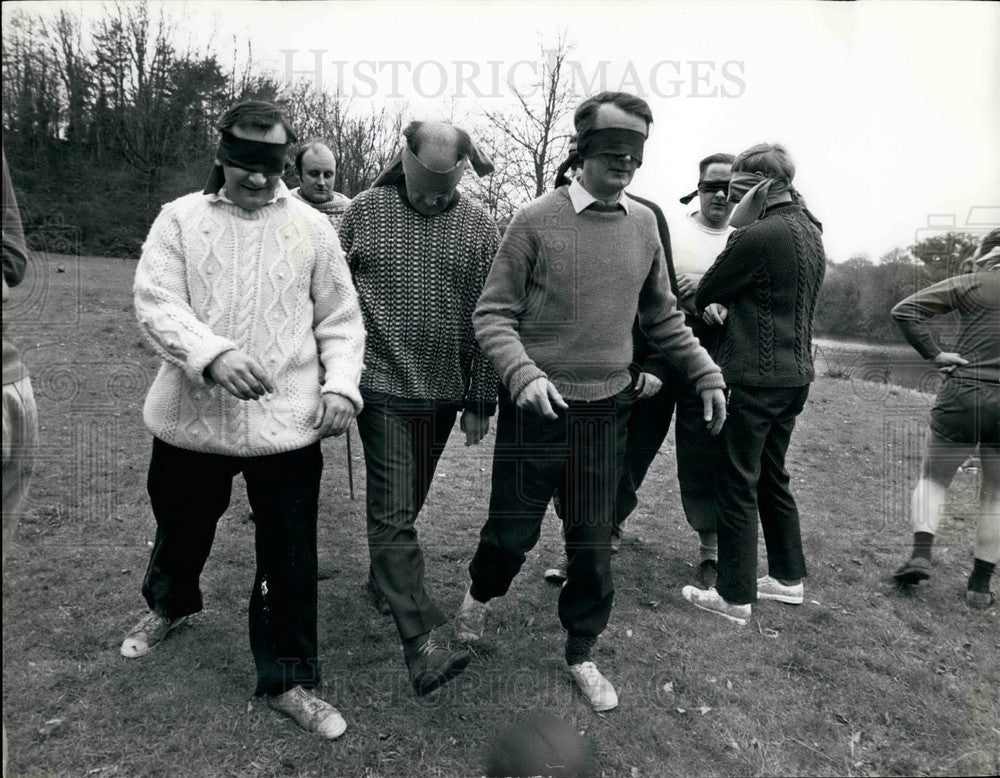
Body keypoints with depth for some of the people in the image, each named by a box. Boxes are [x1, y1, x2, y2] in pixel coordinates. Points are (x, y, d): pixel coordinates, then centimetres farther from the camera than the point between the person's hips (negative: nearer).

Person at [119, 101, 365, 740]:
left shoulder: (312, 227, 3)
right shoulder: (180, 218, 1)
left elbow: (341, 321, 6)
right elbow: (156, 303, -10)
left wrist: (341, 383, -11)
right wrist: (213, 355, -29)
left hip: (287, 422, 0)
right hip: (192, 417, 1)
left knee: (291, 557, 4)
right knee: (181, 530, 23)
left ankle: (287, 678, 24)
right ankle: (170, 605, 56)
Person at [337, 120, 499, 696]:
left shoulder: (480, 226, 2)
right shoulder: (365, 212, -1)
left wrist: (480, 400, 1)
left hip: (442, 392, 2)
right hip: (383, 387, -2)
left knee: (405, 506, 16)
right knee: (395, 512, -7)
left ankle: (383, 578, 42)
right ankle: (422, 641, -4)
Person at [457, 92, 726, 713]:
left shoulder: (644, 224, 6)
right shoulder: (538, 220, -7)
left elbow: (662, 316, 16)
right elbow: (493, 314, -7)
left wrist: (706, 372, 9)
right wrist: (523, 374, -23)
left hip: (608, 409, 4)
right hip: (539, 408, -3)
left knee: (594, 539, 11)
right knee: (514, 531, 7)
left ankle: (582, 653, 34)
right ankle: (481, 595, 42)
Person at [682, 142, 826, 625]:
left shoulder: (759, 235, -18)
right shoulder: (809, 232, 11)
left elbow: (702, 296, -8)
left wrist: (737, 227, 3)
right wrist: (728, 307, 5)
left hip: (756, 377, -9)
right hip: (795, 373, 9)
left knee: (737, 484, 1)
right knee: (772, 476, 20)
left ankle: (734, 596, 12)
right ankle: (788, 577, 32)